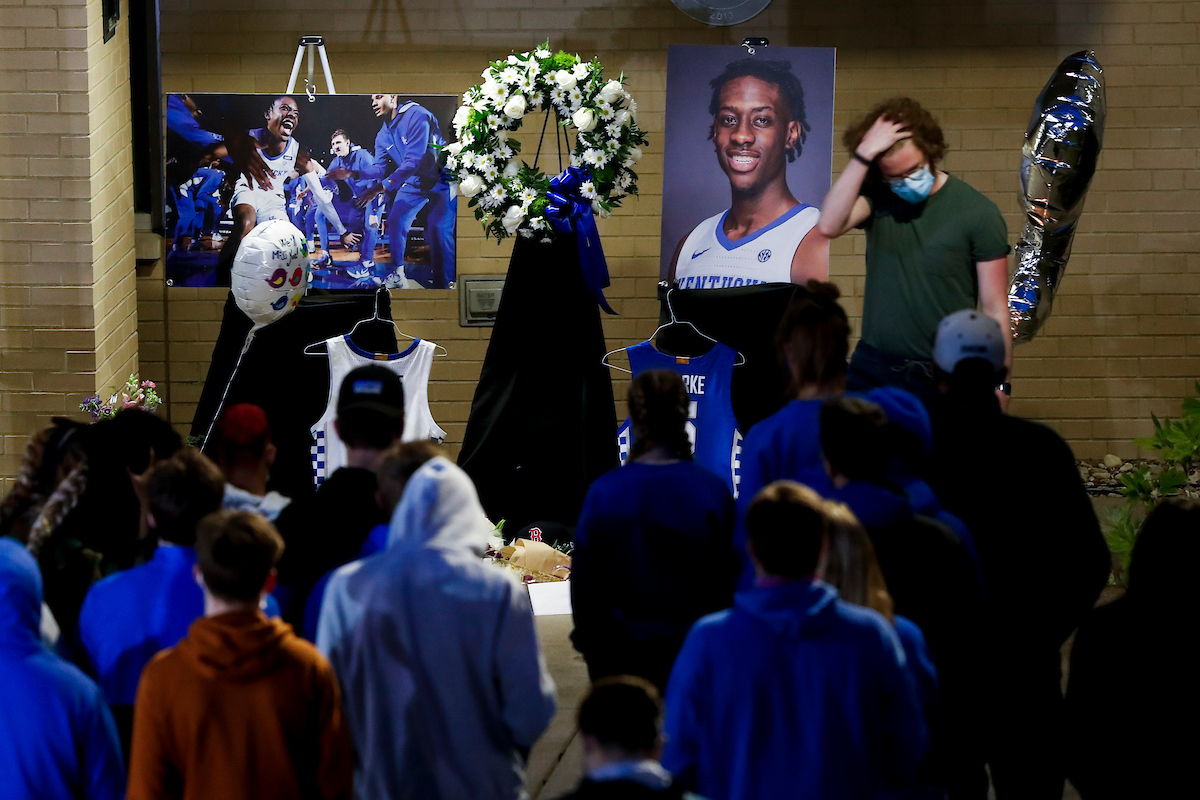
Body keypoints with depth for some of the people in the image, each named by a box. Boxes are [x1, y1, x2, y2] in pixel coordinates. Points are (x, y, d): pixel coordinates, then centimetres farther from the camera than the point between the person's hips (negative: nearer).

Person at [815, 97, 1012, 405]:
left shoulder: (978, 212, -4)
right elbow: (829, 225, -18)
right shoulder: (876, 199, 4)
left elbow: (994, 310, -3)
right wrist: (865, 153, -19)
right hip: (871, 370, 3)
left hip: (942, 380, -3)